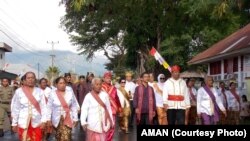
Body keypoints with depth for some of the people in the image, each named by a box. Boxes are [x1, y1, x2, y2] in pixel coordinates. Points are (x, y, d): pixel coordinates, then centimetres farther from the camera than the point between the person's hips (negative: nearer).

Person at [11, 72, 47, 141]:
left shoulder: (39, 91, 1)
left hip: (37, 123, 1)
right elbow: (15, 108, 2)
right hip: (23, 123, -1)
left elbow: (43, 107, 1)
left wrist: (43, 121, -6)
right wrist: (14, 123, 4)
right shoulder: (19, 91, -1)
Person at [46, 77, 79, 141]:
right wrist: (48, 119, -2)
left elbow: (74, 106, 2)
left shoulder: (70, 93, -2)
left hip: (68, 119, -1)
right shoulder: (52, 94, -5)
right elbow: (49, 107, 0)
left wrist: (75, 119, 0)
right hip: (57, 119, 1)